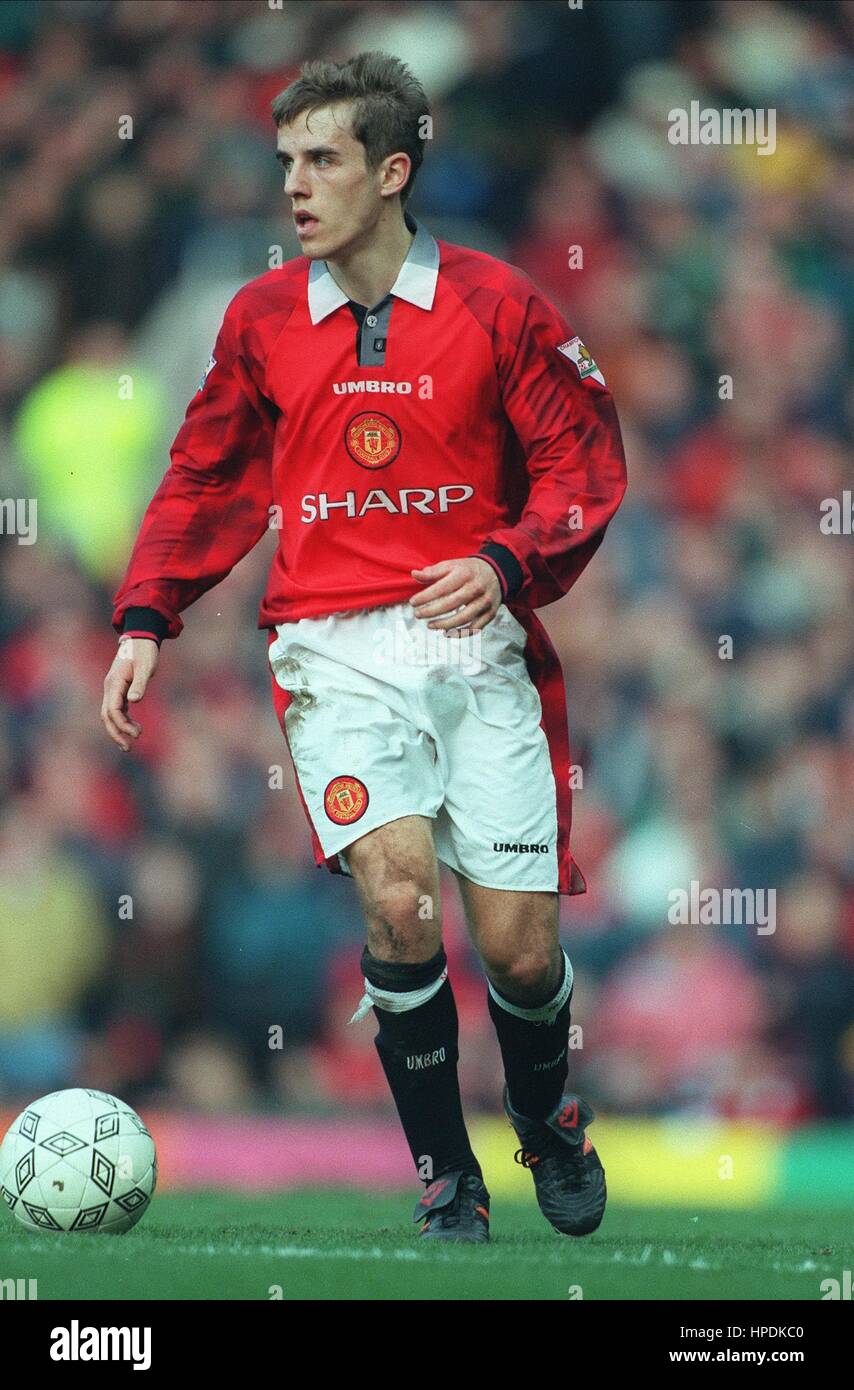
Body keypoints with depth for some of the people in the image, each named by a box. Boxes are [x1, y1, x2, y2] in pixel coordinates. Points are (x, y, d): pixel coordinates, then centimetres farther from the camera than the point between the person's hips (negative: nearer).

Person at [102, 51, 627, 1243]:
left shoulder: (494, 304, 0)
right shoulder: (262, 319, 7)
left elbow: (585, 465, 2)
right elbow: (209, 480, 17)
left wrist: (507, 563, -14)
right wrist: (146, 622, 7)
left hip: (475, 642, 0)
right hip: (337, 653, 1)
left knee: (519, 948, -3)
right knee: (398, 900, -21)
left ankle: (550, 1126, 30)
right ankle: (444, 1177, -5)